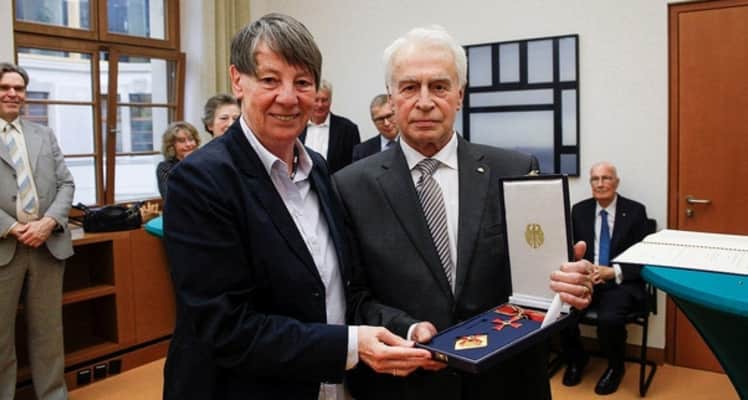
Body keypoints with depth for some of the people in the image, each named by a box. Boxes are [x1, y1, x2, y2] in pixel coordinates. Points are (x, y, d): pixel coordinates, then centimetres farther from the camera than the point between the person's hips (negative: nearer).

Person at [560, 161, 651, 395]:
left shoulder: (635, 211, -1)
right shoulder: (579, 210, 8)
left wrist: (614, 272, -19)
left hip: (622, 283, -3)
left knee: (608, 318, -32)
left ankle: (615, 367, 3)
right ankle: (576, 359, 7)